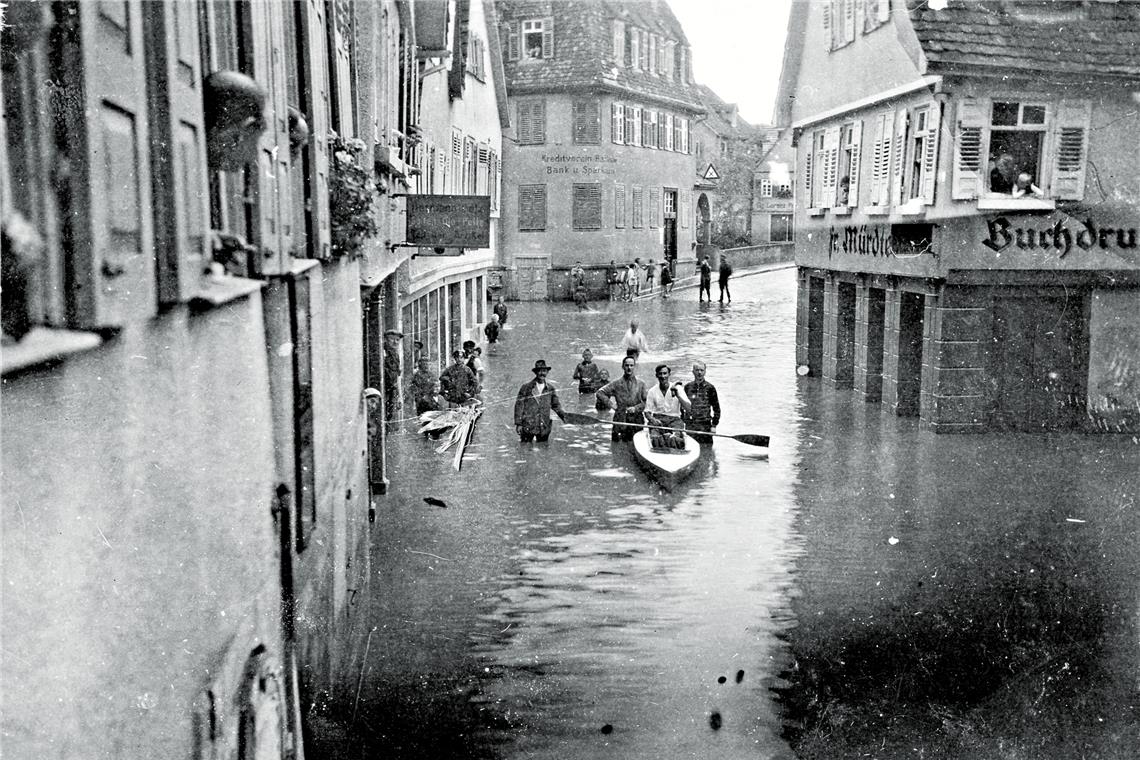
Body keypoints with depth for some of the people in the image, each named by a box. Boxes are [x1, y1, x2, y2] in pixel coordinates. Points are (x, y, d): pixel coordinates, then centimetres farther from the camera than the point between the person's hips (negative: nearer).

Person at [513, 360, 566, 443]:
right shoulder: (526, 387, -2)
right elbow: (519, 406, -1)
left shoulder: (551, 388, 7)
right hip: (528, 426, -3)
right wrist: (518, 423, -5)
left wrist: (562, 415, -1)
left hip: (544, 428, 3)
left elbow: (555, 405, 17)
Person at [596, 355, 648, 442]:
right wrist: (610, 404, -6)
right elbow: (600, 393, 4)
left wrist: (636, 408, -10)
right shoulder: (616, 383, 6)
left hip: (636, 422, 1)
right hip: (619, 421, -1)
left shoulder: (640, 384, 10)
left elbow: (645, 402, 7)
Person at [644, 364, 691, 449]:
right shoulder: (652, 391, 9)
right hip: (657, 419, 1)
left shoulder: (678, 388, 4)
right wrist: (652, 419, -12)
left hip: (674, 419, -1)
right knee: (655, 438, -33)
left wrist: (678, 396, -19)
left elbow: (688, 409, -5)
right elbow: (647, 411, 10)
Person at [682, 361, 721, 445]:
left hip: (705, 425, -2)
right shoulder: (687, 387, 9)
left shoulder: (710, 388, 1)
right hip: (689, 426, 2)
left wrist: (714, 425, -3)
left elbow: (716, 409, 3)